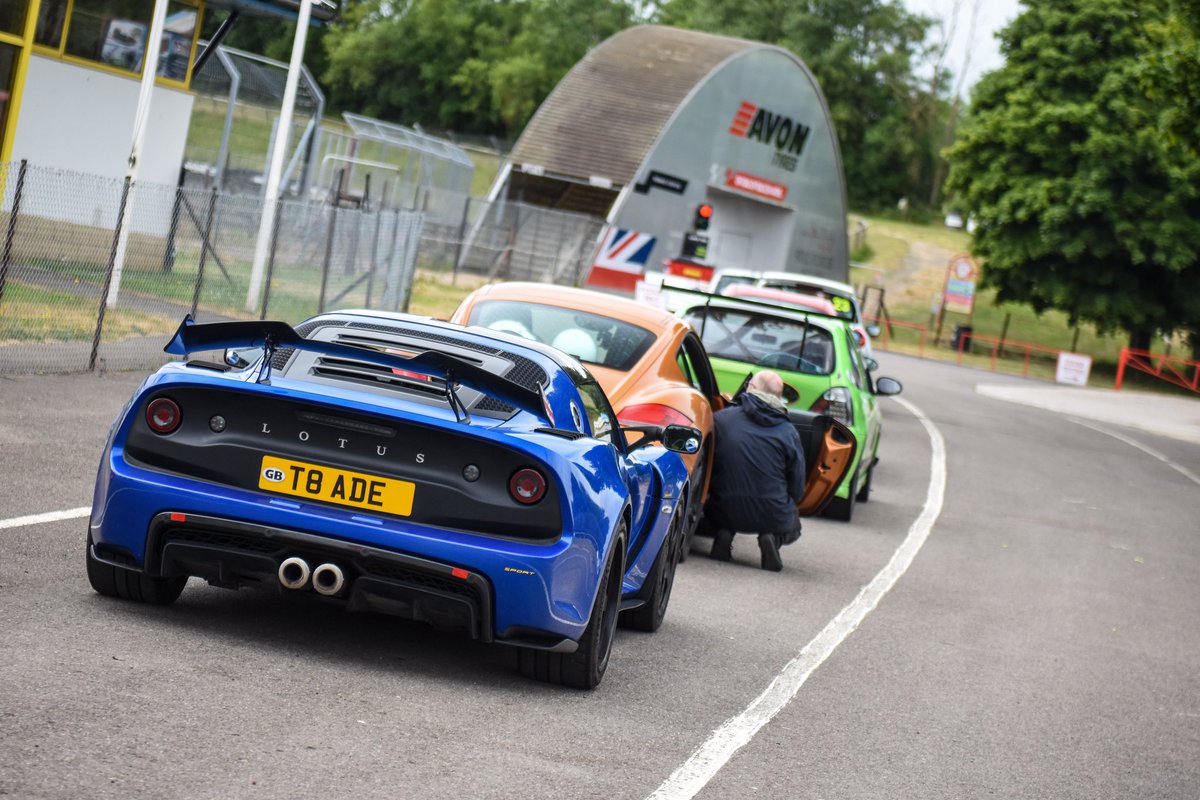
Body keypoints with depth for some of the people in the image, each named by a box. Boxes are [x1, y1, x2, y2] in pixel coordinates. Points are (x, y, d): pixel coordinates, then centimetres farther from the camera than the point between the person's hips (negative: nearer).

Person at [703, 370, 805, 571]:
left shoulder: (720, 419, -5)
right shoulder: (788, 432, -6)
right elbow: (797, 488, -1)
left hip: (726, 513, 1)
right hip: (773, 518, -1)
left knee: (711, 506, 37)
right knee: (793, 525, 33)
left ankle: (722, 534, 4)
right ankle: (773, 539, -1)